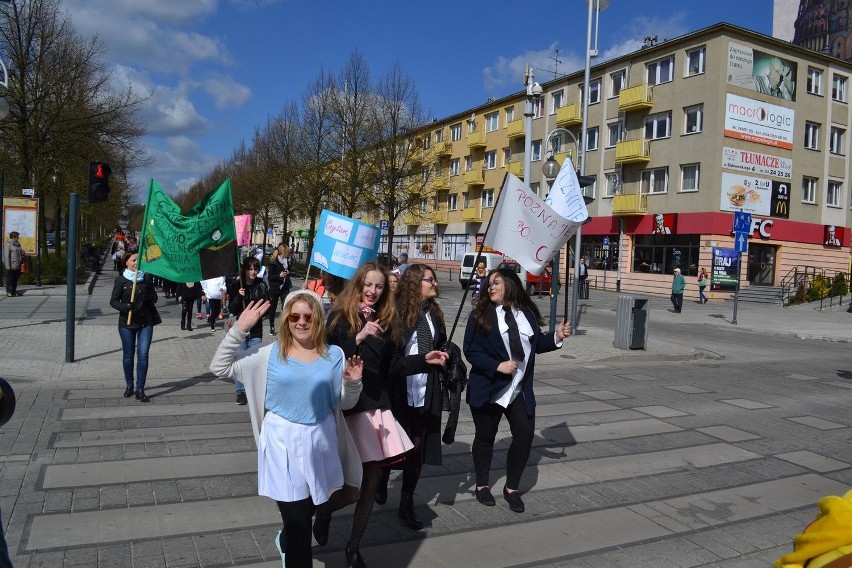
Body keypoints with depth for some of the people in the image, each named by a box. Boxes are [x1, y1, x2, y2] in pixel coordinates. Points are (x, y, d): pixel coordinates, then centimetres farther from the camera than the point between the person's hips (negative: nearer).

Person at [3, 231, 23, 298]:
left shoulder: (17, 244, 14)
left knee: (15, 279, 12)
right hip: (11, 266, -7)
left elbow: (21, 252, 23)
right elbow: (6, 256, -13)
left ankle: (14, 291, 19)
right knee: (10, 279, 0)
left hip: (17, 266, 7)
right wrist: (8, 267, -17)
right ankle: (9, 292, 5)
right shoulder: (8, 244, -9)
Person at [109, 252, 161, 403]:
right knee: (128, 355, 10)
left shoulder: (147, 278, 4)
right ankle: (129, 385, 30)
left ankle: (140, 390, -1)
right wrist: (124, 307, -21)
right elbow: (113, 301, -2)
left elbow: (154, 297, 10)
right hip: (127, 322, -1)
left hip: (146, 322, 1)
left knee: (143, 355, -6)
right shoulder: (121, 280, -1)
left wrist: (148, 298, -13)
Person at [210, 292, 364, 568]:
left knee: (304, 513, 23)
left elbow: (345, 403, 6)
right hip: (283, 444, -3)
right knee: (299, 520, -1)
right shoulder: (270, 354, -5)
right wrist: (239, 329, -14)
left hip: (320, 442, 3)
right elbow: (219, 367, -5)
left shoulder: (334, 355, -1)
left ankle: (286, 542, 55)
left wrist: (353, 382, -15)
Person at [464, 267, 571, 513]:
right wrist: (497, 366, -22)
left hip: (520, 390, 3)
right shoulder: (481, 314, -9)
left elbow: (535, 344, 12)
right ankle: (482, 485, 32)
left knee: (525, 435, 1)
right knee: (485, 436, 10)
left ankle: (512, 488, 22)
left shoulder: (527, 313, 3)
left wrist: (556, 337, -4)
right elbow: (471, 351, -12)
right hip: (488, 388, -3)